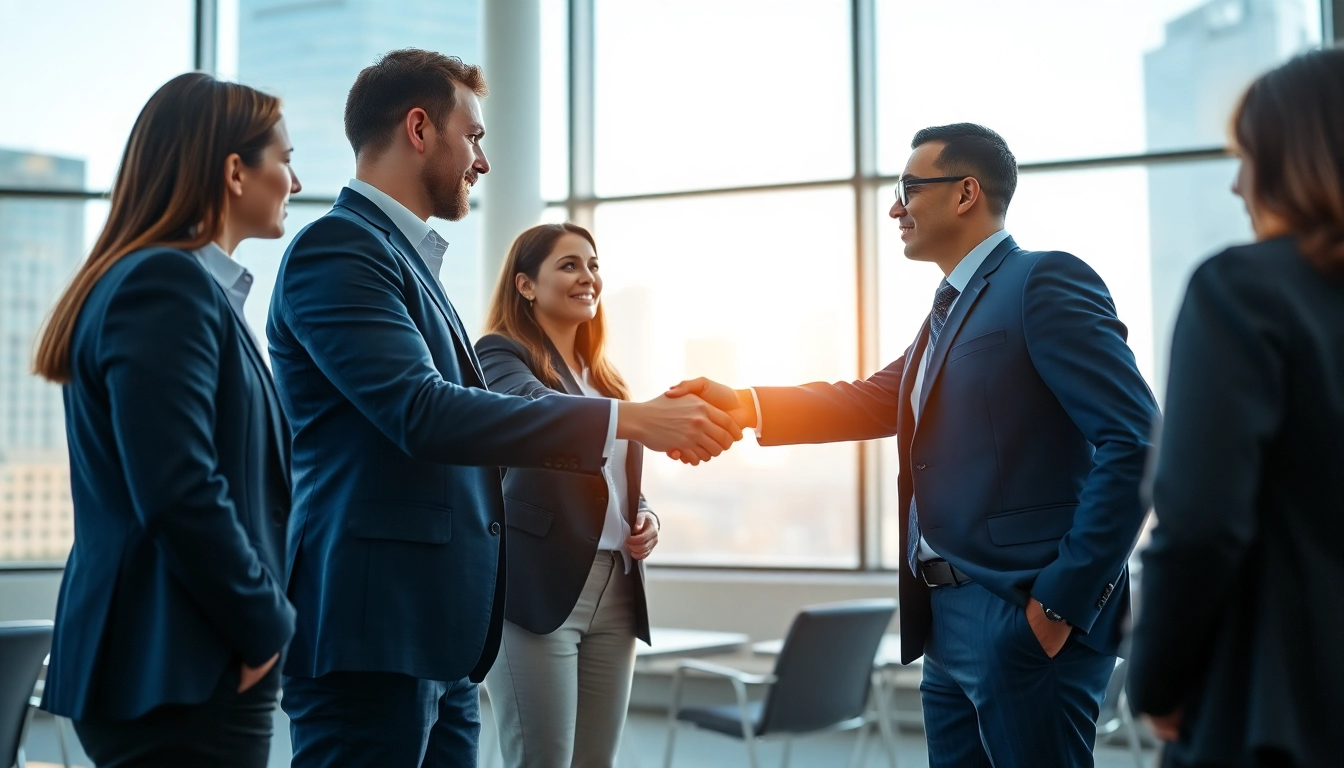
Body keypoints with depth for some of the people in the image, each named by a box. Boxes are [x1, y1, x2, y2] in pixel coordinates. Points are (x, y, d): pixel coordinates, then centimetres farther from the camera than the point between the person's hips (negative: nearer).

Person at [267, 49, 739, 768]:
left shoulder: (408, 257, 18)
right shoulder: (337, 248, -11)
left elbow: (461, 413, 20)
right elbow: (420, 411, -23)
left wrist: (651, 418, 14)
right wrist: (627, 417, -21)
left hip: (438, 638, 9)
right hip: (373, 631, -9)